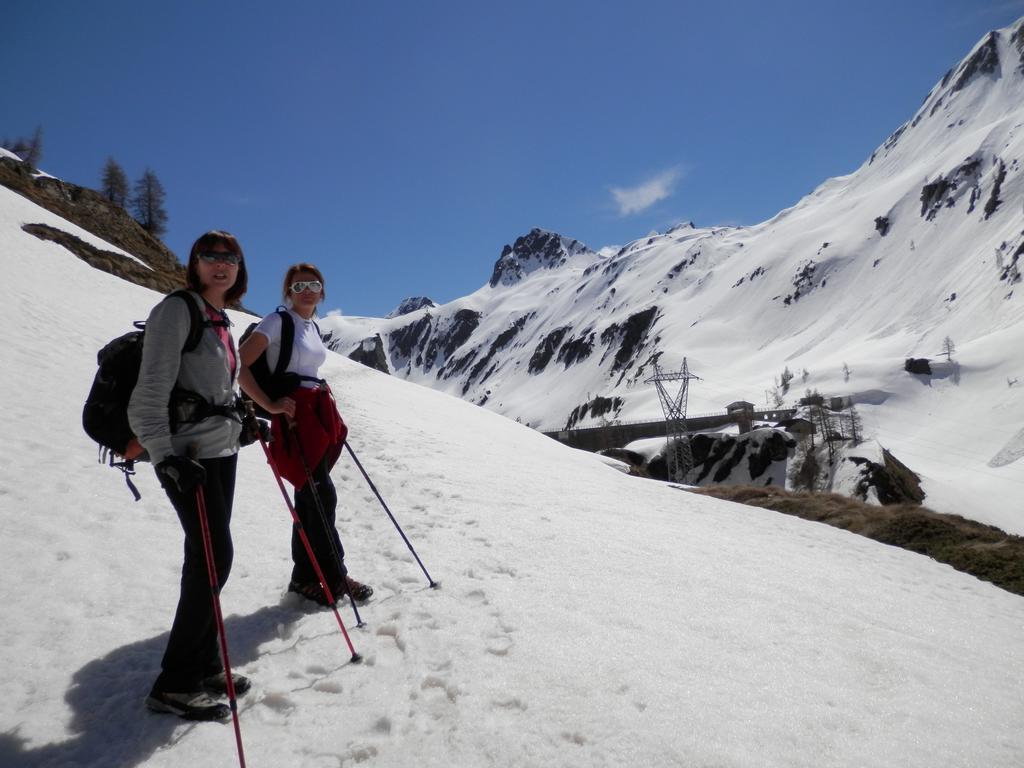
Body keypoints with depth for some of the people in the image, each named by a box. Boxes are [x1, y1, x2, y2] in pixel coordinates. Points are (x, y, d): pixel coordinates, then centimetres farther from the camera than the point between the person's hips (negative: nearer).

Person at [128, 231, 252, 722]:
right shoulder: (177, 310, -10)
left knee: (207, 559, 11)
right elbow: (151, 391, -18)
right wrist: (163, 454, -26)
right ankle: (173, 684, 3)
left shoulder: (218, 319, 15)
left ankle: (202, 666, 23)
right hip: (188, 455, -8)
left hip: (221, 450, 8)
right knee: (214, 558, -9)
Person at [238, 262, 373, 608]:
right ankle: (335, 577, 5)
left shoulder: (313, 326, 18)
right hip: (293, 415, -8)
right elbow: (239, 366, -11)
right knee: (321, 494, -7)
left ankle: (305, 576, 18)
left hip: (319, 414, 8)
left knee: (310, 496, 9)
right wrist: (270, 405, -18)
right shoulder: (277, 321, -4)